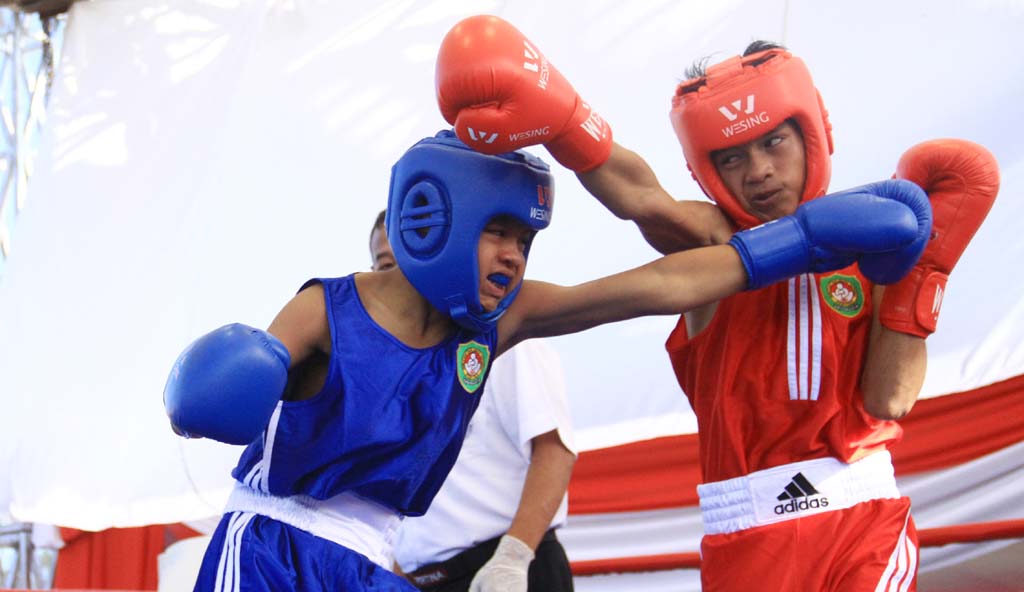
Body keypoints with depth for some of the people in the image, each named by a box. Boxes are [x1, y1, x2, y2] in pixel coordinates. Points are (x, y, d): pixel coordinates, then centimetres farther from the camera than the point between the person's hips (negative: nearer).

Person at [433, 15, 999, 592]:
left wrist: (920, 264, -5)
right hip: (750, 538, -1)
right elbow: (640, 196, -21)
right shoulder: (713, 241, 2)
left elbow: (889, 400, -4)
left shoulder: (866, 249, 6)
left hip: (866, 520, 1)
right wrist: (556, 116, -40)